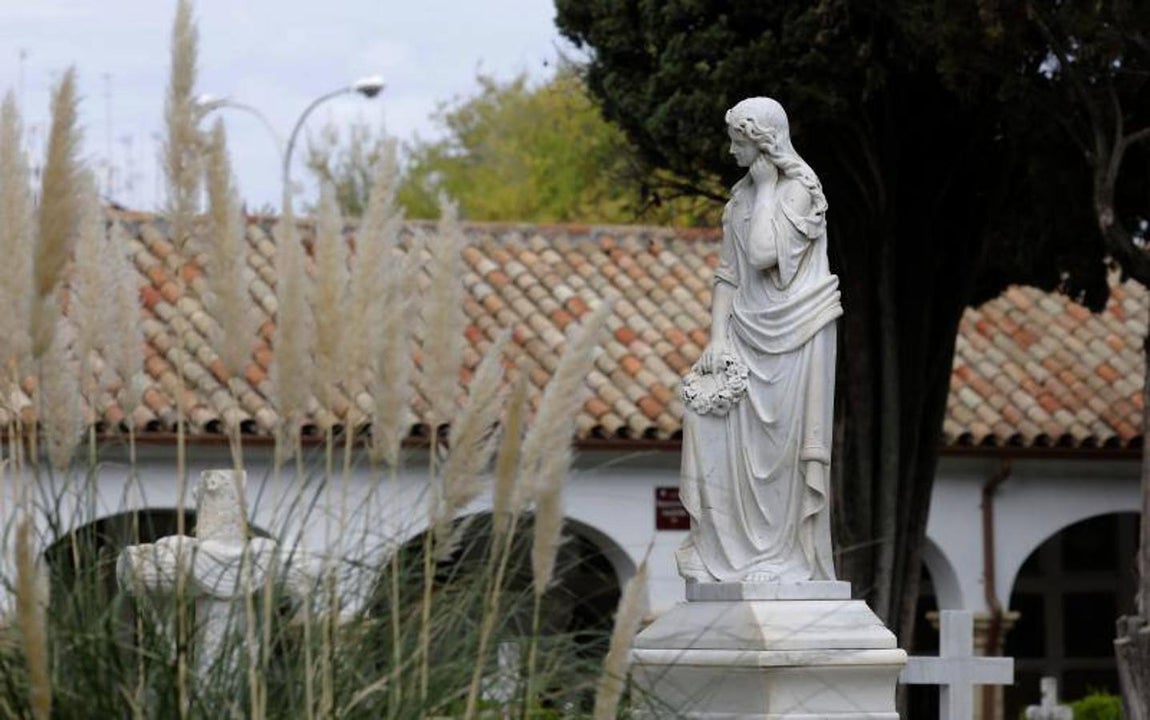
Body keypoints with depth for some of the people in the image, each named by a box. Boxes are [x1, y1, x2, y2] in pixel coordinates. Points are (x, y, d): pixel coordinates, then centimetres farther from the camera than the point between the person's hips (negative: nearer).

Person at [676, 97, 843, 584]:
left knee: (784, 447, -4)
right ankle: (728, 552, -1)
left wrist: (767, 188, -14)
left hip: (794, 337, -7)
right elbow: (728, 273, 11)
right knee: (710, 414, -6)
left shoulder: (800, 190, -10)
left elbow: (764, 254, -23)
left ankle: (786, 557, 4)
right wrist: (717, 338, 0)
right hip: (749, 331, 7)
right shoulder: (742, 195, 12)